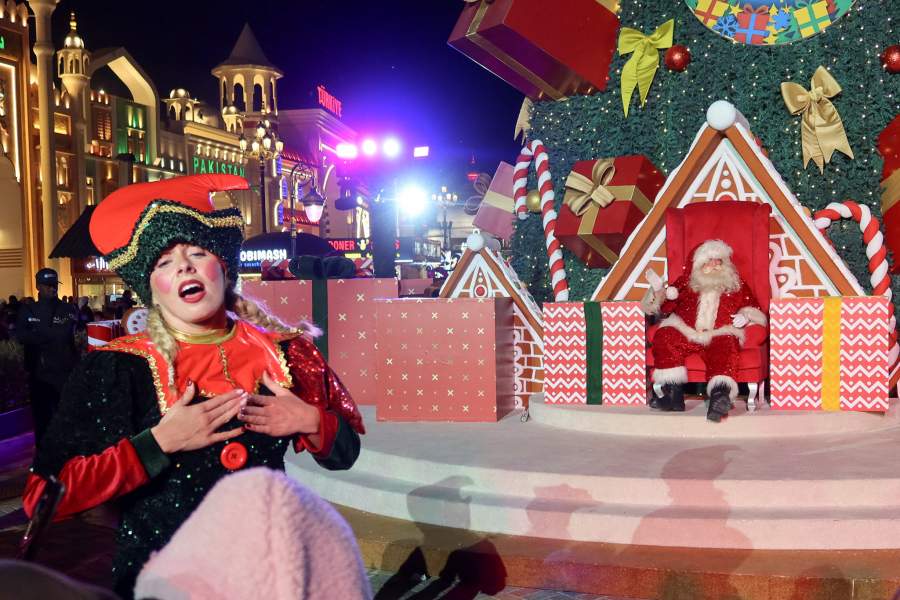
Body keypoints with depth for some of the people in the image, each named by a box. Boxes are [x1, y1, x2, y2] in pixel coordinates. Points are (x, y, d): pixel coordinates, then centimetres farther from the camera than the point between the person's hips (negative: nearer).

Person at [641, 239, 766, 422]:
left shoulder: (737, 286, 22)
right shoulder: (686, 283, 21)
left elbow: (752, 308, 24)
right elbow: (665, 308, 21)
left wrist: (746, 316, 1)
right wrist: (662, 295, -1)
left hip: (720, 335, -1)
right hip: (686, 332, 1)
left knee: (725, 346, -37)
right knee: (665, 335, -29)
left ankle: (720, 395, -58)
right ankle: (674, 393, -34)